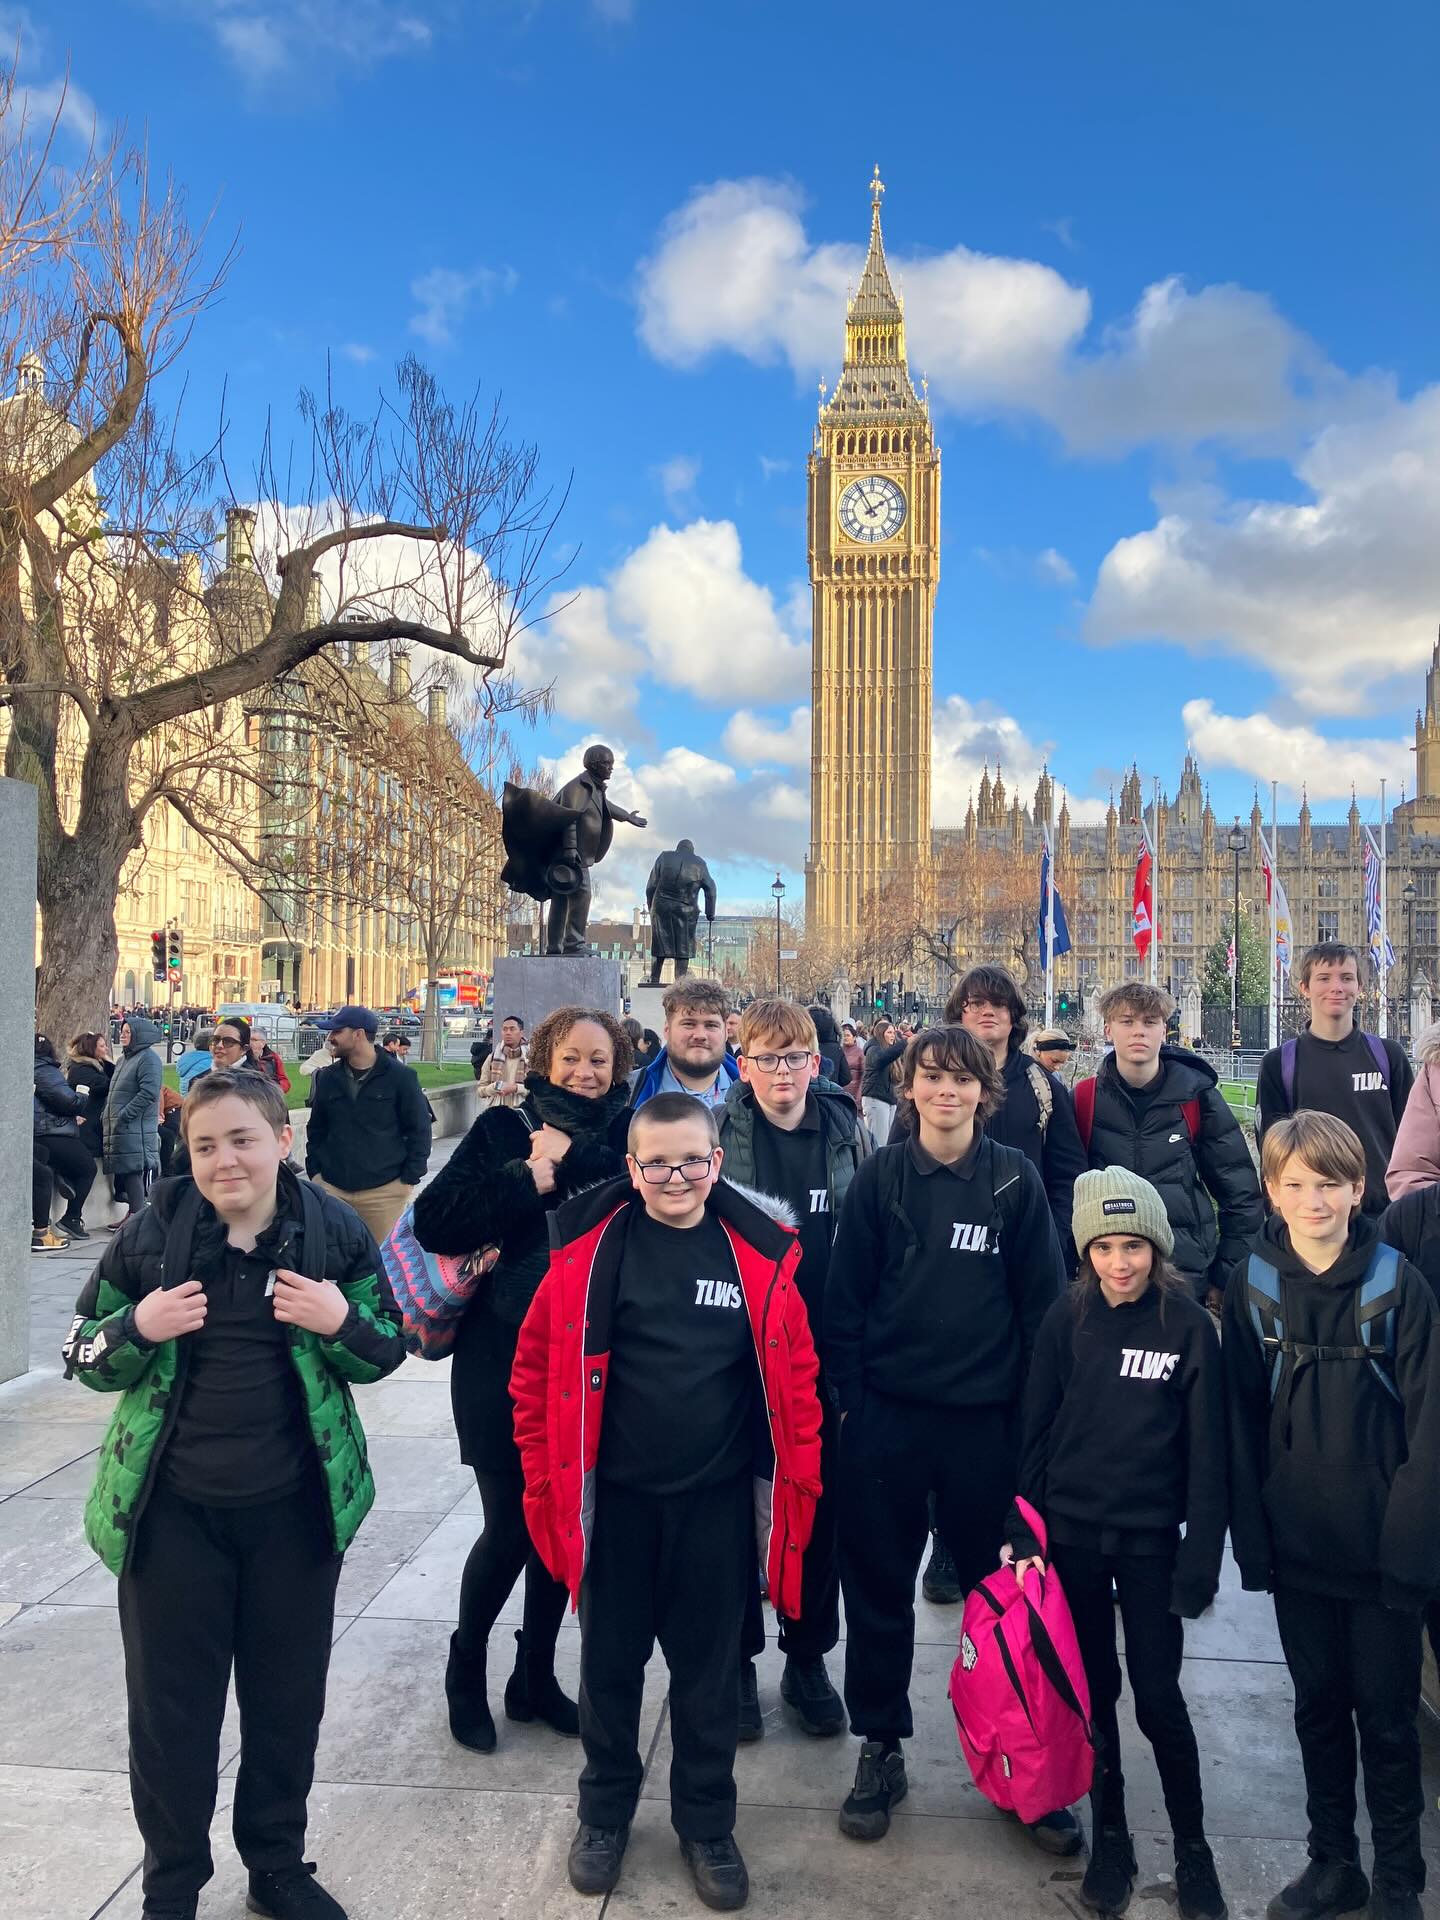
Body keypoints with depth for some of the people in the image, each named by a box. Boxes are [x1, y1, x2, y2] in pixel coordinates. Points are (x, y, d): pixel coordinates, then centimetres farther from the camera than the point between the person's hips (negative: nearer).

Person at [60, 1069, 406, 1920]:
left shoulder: (335, 1232, -8)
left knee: (288, 1696, 16)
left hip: (296, 1508, 1)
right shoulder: (151, 1234, -8)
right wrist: (138, 1328, -20)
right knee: (171, 1705, 13)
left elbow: (387, 1350, 1)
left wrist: (342, 1322, -21)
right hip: (173, 1509, 0)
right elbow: (84, 1356, 2)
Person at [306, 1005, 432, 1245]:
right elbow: (316, 1130, 16)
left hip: (385, 1191, -3)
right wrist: (314, 1173, 7)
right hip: (331, 1189, 3)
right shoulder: (327, 1079, 8)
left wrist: (409, 1179, -6)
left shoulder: (401, 1077, -4)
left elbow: (419, 1131, -2)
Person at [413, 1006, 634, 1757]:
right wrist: (528, 1180, -18)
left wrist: (572, 1161, -19)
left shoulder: (624, 1136, 4)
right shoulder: (505, 1127, -3)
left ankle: (536, 1675, 33)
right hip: (504, 1360, -2)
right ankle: (467, 1664, 29)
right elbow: (432, 1222, -12)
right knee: (511, 1526, 1)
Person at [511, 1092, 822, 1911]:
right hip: (612, 1497, 0)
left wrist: (799, 1479, 0)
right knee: (609, 1659, 17)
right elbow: (538, 1368, -3)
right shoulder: (590, 1248, -10)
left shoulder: (762, 1253, -8)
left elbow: (795, 1375, -1)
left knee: (709, 1667, 15)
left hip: (717, 1500, 0)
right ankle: (605, 1812, 40)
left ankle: (708, 1825, 37)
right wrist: (546, 1472, -3)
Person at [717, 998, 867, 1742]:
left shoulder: (848, 1134, 1)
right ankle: (737, 1661, 28)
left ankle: (808, 1660, 31)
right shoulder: (715, 1133, -5)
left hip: (826, 1353, 2)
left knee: (820, 1509, 12)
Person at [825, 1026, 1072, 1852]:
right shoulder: (881, 1176, -2)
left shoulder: (1015, 1179, -2)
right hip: (888, 1413, 0)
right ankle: (881, 1750, 29)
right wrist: (850, 1395, -4)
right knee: (880, 1587, 10)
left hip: (985, 1416, 0)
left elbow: (1043, 1302, 0)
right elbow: (845, 1295, 0)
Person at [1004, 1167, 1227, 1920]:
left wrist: (1200, 1561, -7)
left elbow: (1206, 1451, -7)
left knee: (1158, 1695, 4)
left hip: (1149, 1539, -2)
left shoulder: (1188, 1323, -10)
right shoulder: (1067, 1317, -6)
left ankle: (1192, 1846, 26)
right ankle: (1109, 1837, 31)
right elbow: (1034, 1427, -1)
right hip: (1071, 1532, 2)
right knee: (1093, 1690, 13)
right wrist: (1023, 1529, -2)